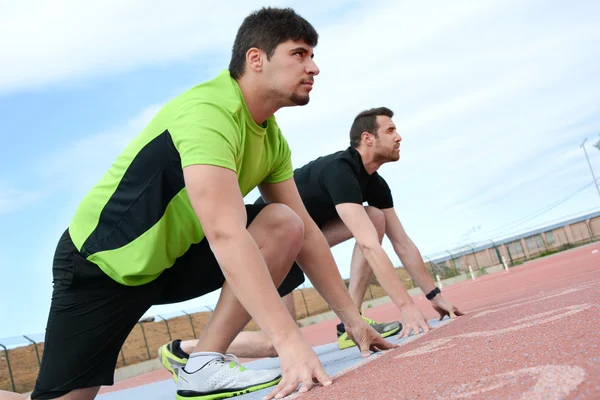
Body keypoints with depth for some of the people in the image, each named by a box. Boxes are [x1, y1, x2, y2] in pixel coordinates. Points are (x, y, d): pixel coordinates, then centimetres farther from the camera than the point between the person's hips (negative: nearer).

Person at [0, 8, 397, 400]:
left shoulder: (272, 140, -2)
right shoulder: (208, 113, -28)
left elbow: (306, 231, 1)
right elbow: (225, 235, -40)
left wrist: (354, 319, -3)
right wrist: (290, 341, -44)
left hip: (176, 259, 7)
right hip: (102, 262, -7)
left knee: (285, 224, -14)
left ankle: (205, 364, -12)